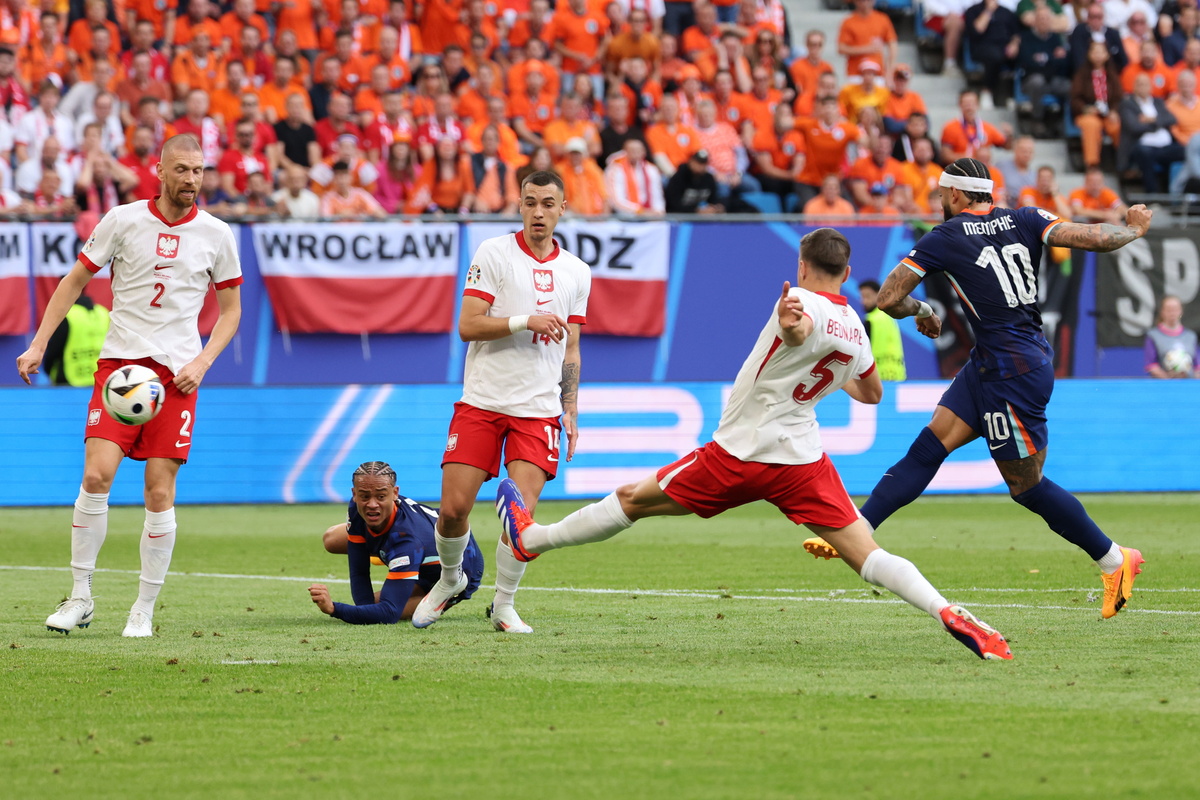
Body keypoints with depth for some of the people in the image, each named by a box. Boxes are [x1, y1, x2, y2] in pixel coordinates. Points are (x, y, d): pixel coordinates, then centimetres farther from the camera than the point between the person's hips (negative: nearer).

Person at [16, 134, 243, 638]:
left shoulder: (215, 234, 5)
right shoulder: (123, 221, 1)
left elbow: (231, 308, 14)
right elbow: (74, 281, 9)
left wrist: (202, 361, -2)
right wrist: (38, 345, 1)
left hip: (177, 372, 1)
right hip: (119, 362, -1)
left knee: (160, 492, -5)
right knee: (96, 474, -16)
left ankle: (144, 610, 5)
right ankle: (80, 596, -4)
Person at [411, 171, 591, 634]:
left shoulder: (577, 272, 12)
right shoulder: (494, 253, -1)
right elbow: (468, 326, -8)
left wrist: (571, 411, 12)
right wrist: (526, 322, -18)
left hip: (539, 410, 2)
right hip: (481, 402, -2)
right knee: (453, 508, -6)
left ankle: (503, 605, 5)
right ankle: (450, 579, 22)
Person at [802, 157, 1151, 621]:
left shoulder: (944, 239, -9)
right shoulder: (1023, 221, 3)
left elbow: (888, 299, -7)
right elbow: (1095, 239, -6)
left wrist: (920, 310, 15)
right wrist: (1134, 229, 15)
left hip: (1014, 373, -8)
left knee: (1026, 485, 2)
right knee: (929, 447, 4)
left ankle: (1114, 560, 12)